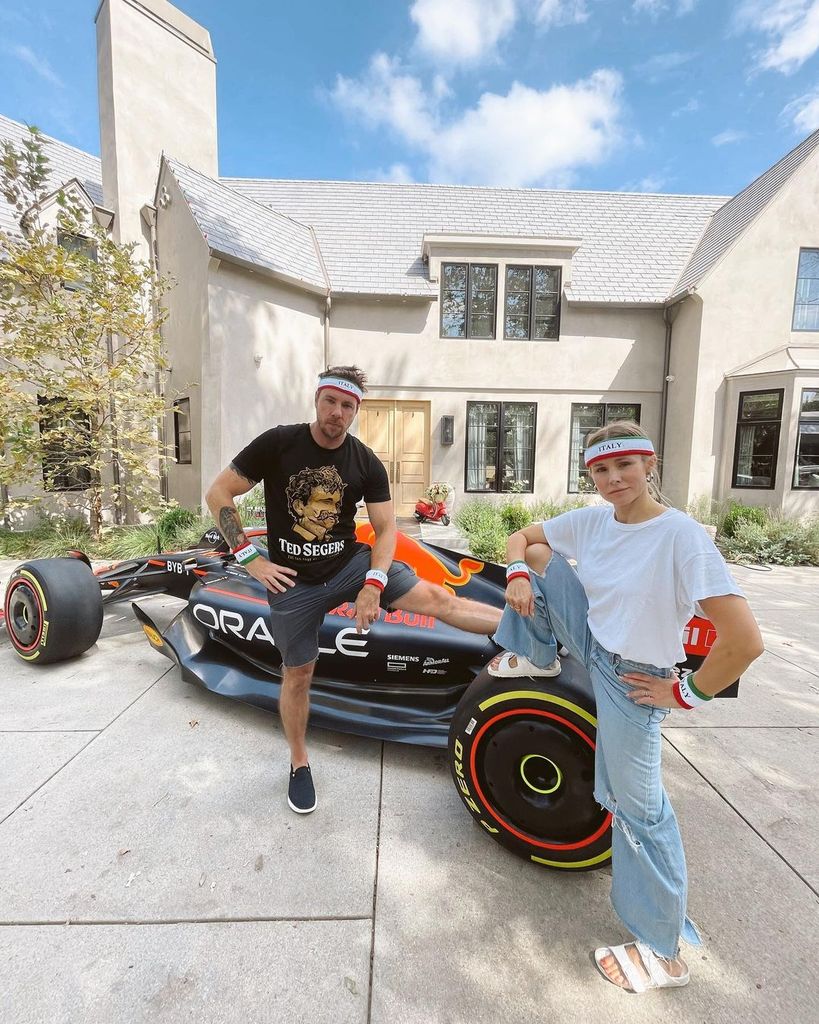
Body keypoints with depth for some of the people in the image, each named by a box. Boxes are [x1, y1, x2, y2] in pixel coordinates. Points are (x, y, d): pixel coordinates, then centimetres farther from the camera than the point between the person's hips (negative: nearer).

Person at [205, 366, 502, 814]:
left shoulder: (367, 462, -7)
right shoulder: (277, 443, -13)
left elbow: (386, 529, -4)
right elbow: (217, 493, -9)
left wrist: (374, 584, -19)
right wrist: (250, 558, -14)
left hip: (350, 564, 1)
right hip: (293, 580, -1)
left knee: (436, 597, -11)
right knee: (297, 675, 12)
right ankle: (300, 764, 36)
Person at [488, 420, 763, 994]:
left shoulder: (682, 536, -25)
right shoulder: (592, 521, -5)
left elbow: (745, 642, -29)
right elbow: (522, 538, 8)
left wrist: (687, 694, -17)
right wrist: (519, 574, -13)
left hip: (631, 680, -6)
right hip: (592, 645, 6)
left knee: (637, 810, 7)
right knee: (540, 557, -3)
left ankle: (665, 953, 33)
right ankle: (537, 658, 16)